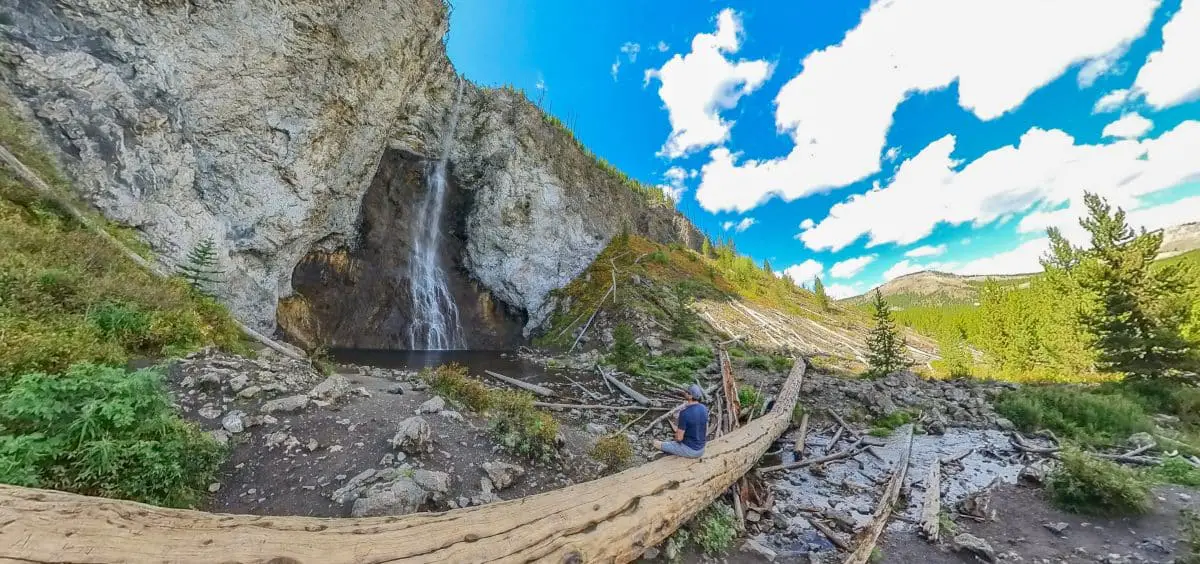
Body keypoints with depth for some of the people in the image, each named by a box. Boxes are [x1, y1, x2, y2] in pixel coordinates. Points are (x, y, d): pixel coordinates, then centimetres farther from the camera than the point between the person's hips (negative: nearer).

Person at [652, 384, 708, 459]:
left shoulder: (684, 413, -28)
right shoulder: (704, 409, -5)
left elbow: (679, 438, -22)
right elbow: (706, 432, 8)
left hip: (689, 450, -8)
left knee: (656, 444, 8)